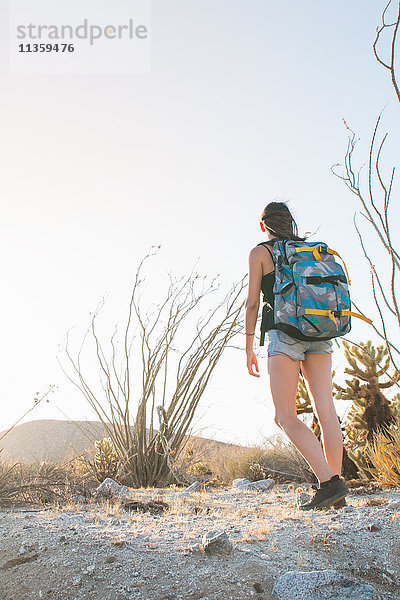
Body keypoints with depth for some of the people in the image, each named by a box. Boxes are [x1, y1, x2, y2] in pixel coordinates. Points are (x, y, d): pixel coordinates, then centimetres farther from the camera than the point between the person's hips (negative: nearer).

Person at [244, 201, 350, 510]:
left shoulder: (260, 253, 5)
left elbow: (252, 302, 0)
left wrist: (249, 348, 5)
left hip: (285, 332, -5)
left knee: (285, 416, -5)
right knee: (326, 409, 0)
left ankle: (329, 482, -17)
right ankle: (338, 494, -1)